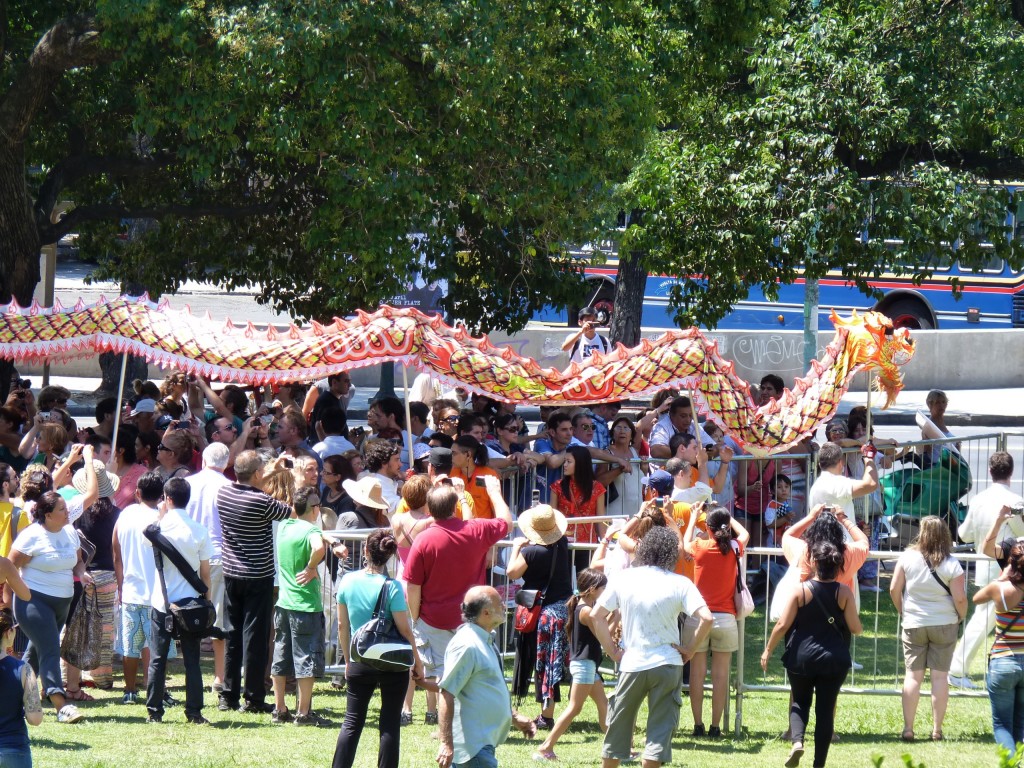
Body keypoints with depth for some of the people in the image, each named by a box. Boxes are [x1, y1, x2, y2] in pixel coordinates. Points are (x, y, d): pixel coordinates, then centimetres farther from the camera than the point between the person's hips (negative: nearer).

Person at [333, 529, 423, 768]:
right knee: (390, 723, 5)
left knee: (352, 722, 7)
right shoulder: (392, 587, -14)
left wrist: (348, 659, 17)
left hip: (359, 664, 3)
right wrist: (417, 662, 2)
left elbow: (342, 625, 5)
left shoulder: (348, 581, -3)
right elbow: (404, 629, -11)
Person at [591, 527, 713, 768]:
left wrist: (611, 650, 9)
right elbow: (707, 619, -15)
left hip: (632, 665, 1)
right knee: (660, 729, 4)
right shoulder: (680, 584, -6)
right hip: (667, 665, -1)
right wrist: (690, 649, -3)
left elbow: (597, 615, 2)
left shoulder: (623, 578, 0)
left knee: (619, 725, 16)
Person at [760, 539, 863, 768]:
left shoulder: (801, 590, -8)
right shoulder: (844, 592, -5)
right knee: (826, 709, 7)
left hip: (802, 657, 0)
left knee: (800, 702, 18)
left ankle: (797, 741, -9)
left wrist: (768, 650, 6)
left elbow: (782, 625, -7)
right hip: (834, 661, 1)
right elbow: (856, 629, -3)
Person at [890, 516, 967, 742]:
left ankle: (908, 728, 6)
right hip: (944, 624, -1)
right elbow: (960, 598, -11)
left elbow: (894, 589, -3)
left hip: (913, 624, 1)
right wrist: (961, 617, 9)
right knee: (940, 675, 5)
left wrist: (902, 612, 14)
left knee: (913, 675, 6)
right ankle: (937, 729, 8)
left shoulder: (908, 557, -7)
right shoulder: (951, 565, -11)